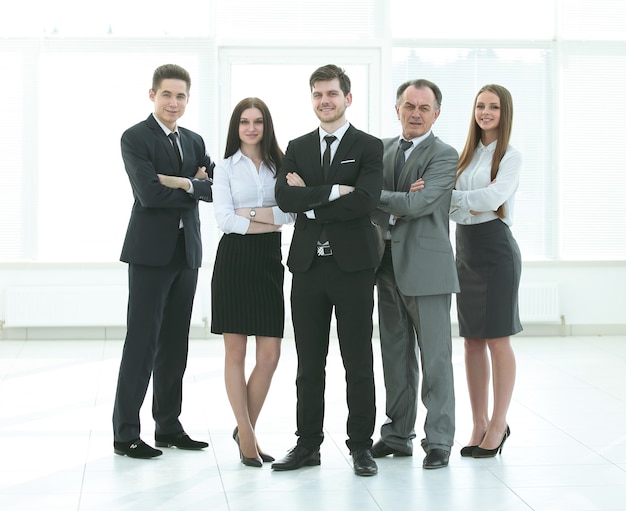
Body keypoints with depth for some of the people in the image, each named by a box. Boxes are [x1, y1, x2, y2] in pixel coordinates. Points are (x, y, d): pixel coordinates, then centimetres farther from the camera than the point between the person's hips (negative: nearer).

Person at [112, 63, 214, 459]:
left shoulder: (194, 141, 15)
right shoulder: (135, 138, -4)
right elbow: (150, 193, -17)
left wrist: (184, 183, -13)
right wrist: (199, 188, -7)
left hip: (186, 252, 6)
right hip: (151, 251, -6)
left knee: (175, 343, 11)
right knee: (142, 343, -6)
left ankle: (169, 426, 19)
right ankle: (125, 433, -1)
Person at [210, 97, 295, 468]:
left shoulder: (280, 165, 10)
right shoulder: (226, 169, 5)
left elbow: (291, 212, -3)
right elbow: (225, 220, -6)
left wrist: (250, 213, -11)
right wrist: (271, 220, -6)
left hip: (269, 260, 2)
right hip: (235, 259, -2)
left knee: (270, 354, -1)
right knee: (236, 352, 0)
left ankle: (247, 428, 17)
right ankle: (246, 435, 11)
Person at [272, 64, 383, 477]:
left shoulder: (369, 147, 0)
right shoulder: (297, 148, 12)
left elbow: (365, 201, -15)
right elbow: (285, 198, -5)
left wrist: (309, 202, -9)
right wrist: (333, 191, -15)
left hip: (353, 265, -3)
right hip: (308, 265, 3)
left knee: (359, 362, 3)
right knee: (309, 362, 8)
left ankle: (361, 445, 12)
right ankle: (308, 444, 16)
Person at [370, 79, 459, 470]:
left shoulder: (445, 156, -6)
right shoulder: (383, 149, 13)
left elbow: (418, 204, -18)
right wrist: (402, 198, -13)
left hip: (427, 265, -6)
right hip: (388, 262, 6)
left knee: (435, 357, -3)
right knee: (395, 354, 13)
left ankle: (439, 440, 2)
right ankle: (398, 434, 22)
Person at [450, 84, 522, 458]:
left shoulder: (511, 157, -3)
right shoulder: (467, 156, 13)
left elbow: (492, 197, -18)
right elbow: (455, 207, 7)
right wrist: (471, 204, -14)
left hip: (495, 249, -6)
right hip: (466, 249, 6)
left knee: (498, 340, -2)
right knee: (472, 341, 8)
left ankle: (498, 426, 6)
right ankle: (479, 424, 15)